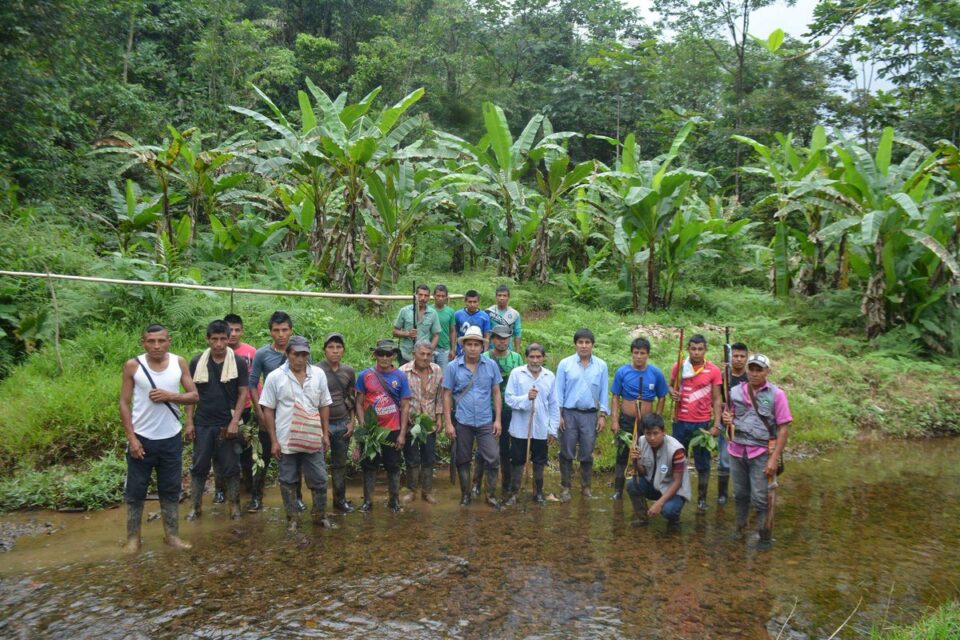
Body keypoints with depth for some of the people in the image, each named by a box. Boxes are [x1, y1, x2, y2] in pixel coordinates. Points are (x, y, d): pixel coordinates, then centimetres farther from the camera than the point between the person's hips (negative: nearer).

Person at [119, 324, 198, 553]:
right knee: (135, 491, 8)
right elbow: (124, 403, -5)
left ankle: (172, 535, 24)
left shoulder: (179, 363, -3)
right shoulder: (133, 365, -8)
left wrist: (170, 396, -19)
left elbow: (194, 396, -1)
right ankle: (133, 537, 23)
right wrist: (131, 437, -10)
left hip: (171, 439, 2)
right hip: (142, 438, -2)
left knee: (171, 490, 12)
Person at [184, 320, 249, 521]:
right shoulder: (197, 361, 0)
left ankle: (234, 505, 19)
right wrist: (189, 422, -1)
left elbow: (243, 393, -4)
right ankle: (195, 506, 21)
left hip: (228, 425, -1)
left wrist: (235, 422, -11)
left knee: (231, 467, 7)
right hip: (202, 424, 1)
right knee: (199, 466, 9)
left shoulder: (238, 363, -4)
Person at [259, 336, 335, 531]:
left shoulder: (318, 374, 2)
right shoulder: (275, 377, -6)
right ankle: (293, 519, 24)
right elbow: (268, 410, -4)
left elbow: (324, 406, 8)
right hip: (286, 441, -2)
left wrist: (326, 434, 4)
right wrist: (273, 441, -7)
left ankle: (320, 516, 26)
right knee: (288, 481, 10)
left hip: (313, 440, 2)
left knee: (319, 480, 9)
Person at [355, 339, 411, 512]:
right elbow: (359, 403, 1)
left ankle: (394, 499, 25)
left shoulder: (400, 376, -3)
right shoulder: (365, 375, -3)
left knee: (393, 466, 11)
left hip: (393, 430, 0)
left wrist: (402, 433, -5)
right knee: (369, 465, 9)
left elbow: (405, 406, -1)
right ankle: (367, 500, 22)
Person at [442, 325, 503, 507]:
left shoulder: (491, 365, -2)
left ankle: (491, 495, 17)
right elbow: (447, 395, -3)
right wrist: (448, 423, -6)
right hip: (462, 422, 0)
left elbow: (496, 393, 3)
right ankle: (465, 494, 29)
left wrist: (498, 419, -1)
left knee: (493, 459, 0)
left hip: (486, 421, 1)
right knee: (463, 460, 12)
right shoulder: (453, 367, -5)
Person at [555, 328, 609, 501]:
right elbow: (559, 391, -2)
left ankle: (585, 486, 25)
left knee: (587, 453, 10)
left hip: (590, 415, 1)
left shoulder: (601, 365, 1)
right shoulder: (565, 364, -4)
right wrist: (558, 415, -6)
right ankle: (565, 487, 18)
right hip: (569, 413, -1)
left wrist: (603, 415, 0)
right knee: (567, 452, 6)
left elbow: (603, 392, 4)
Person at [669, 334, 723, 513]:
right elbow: (671, 386, 13)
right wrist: (673, 393, -11)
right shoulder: (678, 367, 0)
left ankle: (702, 499, 17)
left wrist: (717, 425, -7)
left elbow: (717, 400, -1)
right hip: (680, 422, 2)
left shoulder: (714, 370, -4)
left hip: (703, 423, -1)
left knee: (703, 464, 6)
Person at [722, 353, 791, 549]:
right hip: (737, 451, 4)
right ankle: (740, 527, 32)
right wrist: (726, 420, -9)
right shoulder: (736, 391, 3)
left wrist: (774, 459, -12)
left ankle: (765, 536, 15)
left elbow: (783, 429, -7)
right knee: (740, 494, 14)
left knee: (760, 498, -1)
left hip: (761, 453, -3)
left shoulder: (776, 394, -7)